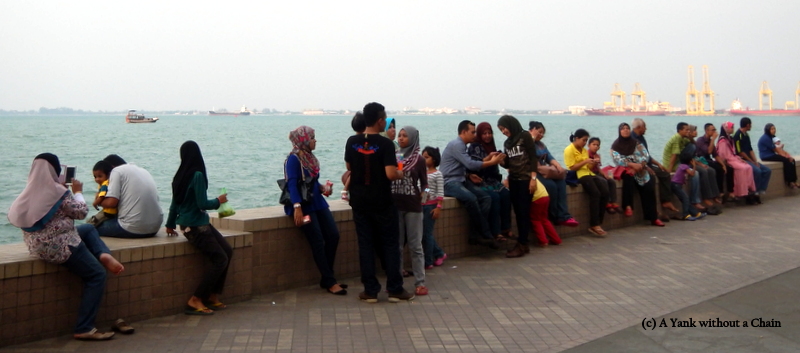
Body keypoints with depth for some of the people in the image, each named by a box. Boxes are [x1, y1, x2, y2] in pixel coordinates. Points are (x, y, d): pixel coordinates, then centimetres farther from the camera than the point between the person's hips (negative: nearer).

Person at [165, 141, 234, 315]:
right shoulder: (197, 175, -18)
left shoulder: (180, 175, 7)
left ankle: (213, 296, 12)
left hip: (200, 224, 9)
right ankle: (195, 301, -5)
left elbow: (175, 202, 16)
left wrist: (170, 224, 27)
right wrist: (218, 201, -1)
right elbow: (202, 204, -20)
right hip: (195, 226, -9)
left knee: (227, 250, 8)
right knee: (220, 259, -7)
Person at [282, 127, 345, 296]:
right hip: (303, 204, -8)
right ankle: (330, 282, -3)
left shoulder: (310, 157, 13)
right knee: (318, 242, -9)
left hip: (317, 202, 8)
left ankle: (327, 278, 9)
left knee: (333, 235, -2)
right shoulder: (294, 158, -10)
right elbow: (292, 184, -18)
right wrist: (297, 207, -27)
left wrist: (323, 188, 1)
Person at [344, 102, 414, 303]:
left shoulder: (352, 142, 0)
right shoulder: (385, 144, -14)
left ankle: (370, 291, 9)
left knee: (366, 245, 8)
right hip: (382, 202, -4)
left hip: (359, 201, 4)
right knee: (390, 245, 7)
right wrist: (400, 175, 0)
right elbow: (391, 174, -21)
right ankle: (395, 290, 10)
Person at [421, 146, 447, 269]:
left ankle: (428, 262, 5)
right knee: (424, 233, 10)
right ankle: (439, 254, 26)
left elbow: (440, 192, -10)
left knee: (426, 233, -3)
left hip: (431, 205, -7)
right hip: (421, 205, 7)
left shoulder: (437, 174, -7)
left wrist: (438, 207, -16)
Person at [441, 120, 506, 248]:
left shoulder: (462, 146, 20)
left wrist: (488, 158, 8)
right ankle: (486, 235, -21)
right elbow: (471, 165, -19)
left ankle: (476, 234, -17)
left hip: (461, 181, 10)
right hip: (449, 182, -10)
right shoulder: (456, 145, -11)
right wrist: (492, 162, -10)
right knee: (471, 198, -34)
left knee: (486, 198, -11)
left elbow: (470, 165, 18)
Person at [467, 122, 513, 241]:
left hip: (492, 180, 7)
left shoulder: (491, 146, 16)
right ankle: (495, 232, -26)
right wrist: (488, 158, -24)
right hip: (479, 181, -7)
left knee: (506, 194, -19)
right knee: (494, 196, -29)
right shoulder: (474, 147, -5)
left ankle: (505, 228, -14)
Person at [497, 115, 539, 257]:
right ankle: (523, 244, 10)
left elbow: (533, 157, -7)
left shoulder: (525, 136, -2)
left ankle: (521, 245, -7)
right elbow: (508, 164, 15)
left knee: (524, 212, -6)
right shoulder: (507, 143, 16)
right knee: (518, 212, 5)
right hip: (513, 180, 6)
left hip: (525, 179, -6)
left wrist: (533, 178, -15)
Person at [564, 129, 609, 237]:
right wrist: (585, 161, -15)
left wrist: (593, 164, -1)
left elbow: (587, 167, 18)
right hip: (578, 176, -7)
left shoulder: (585, 150, 21)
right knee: (595, 193, -30)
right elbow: (572, 168, -11)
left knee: (605, 192, -19)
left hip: (589, 174, 7)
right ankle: (594, 225, -25)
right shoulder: (569, 150, -2)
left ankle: (598, 223, -15)